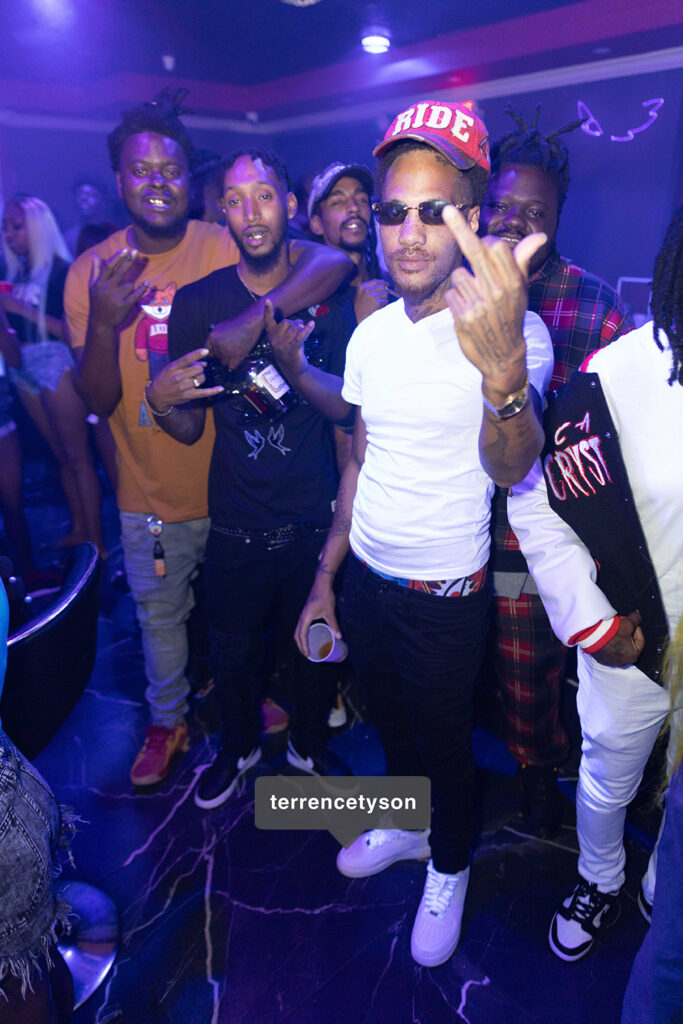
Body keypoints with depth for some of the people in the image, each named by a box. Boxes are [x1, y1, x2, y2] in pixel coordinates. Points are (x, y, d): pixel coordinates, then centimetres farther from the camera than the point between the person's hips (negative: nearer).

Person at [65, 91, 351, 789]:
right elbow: (98, 401, -11)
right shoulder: (91, 272, -7)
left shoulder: (225, 249, -12)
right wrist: (102, 323, -29)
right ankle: (167, 722, 46)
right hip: (151, 493, 2)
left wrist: (252, 319, -39)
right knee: (159, 615, 20)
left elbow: (333, 260, -26)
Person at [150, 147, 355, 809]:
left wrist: (296, 364, -23)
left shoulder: (325, 297, -3)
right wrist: (161, 402, -23)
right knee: (232, 650, 17)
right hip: (236, 525, 0)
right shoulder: (198, 302, -4)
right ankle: (238, 747, 47)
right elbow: (189, 429, -2)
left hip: (314, 520, 0)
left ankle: (309, 745, 46)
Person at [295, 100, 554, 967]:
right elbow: (361, 463, 8)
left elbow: (510, 466, -36)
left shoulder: (512, 331, -18)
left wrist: (504, 370, -57)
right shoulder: (371, 334, 0)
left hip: (445, 596, -5)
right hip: (365, 579, 6)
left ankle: (449, 865, 46)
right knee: (389, 720, 25)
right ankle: (406, 825, 54)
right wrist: (324, 578, 10)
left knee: (445, 740, 16)